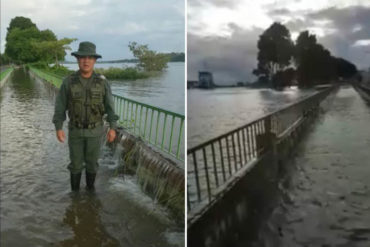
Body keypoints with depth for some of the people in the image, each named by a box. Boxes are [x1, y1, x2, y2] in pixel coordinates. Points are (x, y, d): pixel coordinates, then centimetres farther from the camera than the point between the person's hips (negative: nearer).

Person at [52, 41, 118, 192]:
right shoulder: (68, 82, -10)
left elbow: (109, 106, -4)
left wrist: (112, 128, -10)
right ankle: (75, 189, 29)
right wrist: (58, 128, -10)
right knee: (76, 162, 9)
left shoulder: (102, 82, -9)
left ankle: (90, 187, 33)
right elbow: (60, 106, -5)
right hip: (76, 130, 0)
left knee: (91, 161, 12)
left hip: (95, 130, 0)